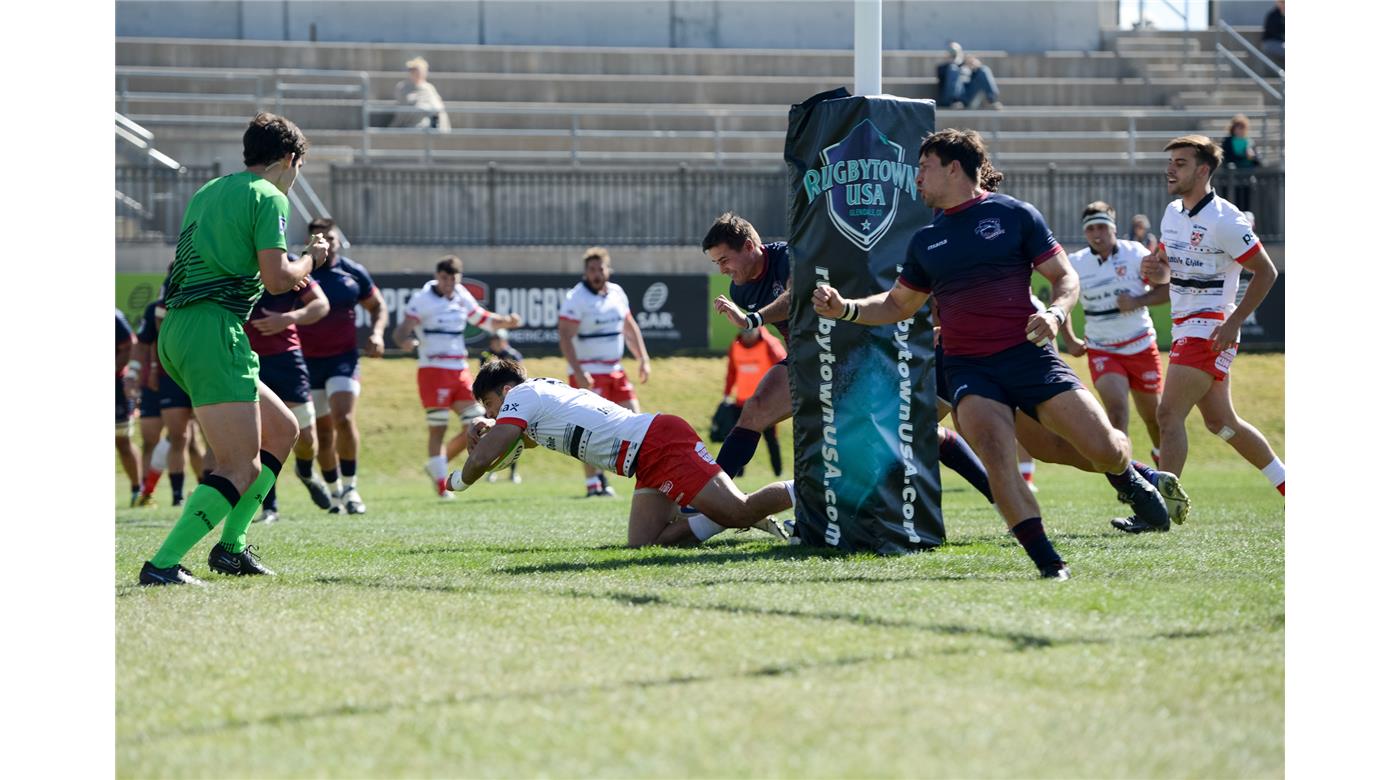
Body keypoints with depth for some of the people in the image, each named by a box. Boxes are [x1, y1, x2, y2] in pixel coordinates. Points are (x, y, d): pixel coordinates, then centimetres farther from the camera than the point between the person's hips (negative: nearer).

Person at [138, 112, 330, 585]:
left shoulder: (208, 193, 23)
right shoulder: (268, 198, -3)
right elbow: (277, 278, -11)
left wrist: (286, 277, 33)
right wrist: (310, 259, 9)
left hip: (176, 332, 9)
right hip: (213, 330, -9)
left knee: (281, 429, 20)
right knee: (240, 469, -11)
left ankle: (231, 543, 16)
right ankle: (162, 565, -20)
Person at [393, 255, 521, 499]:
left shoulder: (462, 298, 11)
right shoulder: (422, 299, -8)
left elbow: (483, 319, 24)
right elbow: (401, 331, -15)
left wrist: (507, 322, 6)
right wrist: (405, 341, -38)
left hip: (460, 371, 6)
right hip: (433, 370, -6)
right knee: (438, 429, -5)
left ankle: (436, 467, 18)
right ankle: (442, 485, -1)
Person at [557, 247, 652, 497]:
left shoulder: (617, 293, 9)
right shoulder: (575, 299, -13)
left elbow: (630, 328, 21)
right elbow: (565, 337, -19)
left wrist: (643, 359, 13)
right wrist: (578, 373, -27)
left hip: (615, 371, 7)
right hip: (588, 375, -7)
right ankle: (593, 484, -3)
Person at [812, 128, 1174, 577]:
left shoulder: (1014, 215, 4)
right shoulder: (925, 241, 17)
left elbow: (1065, 277, 5)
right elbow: (897, 305, 27)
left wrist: (1055, 313, -16)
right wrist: (843, 308, 12)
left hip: (1027, 353, -2)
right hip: (967, 368, 2)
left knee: (1105, 449, -11)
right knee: (996, 455, -26)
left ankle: (1124, 475, 27)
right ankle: (1047, 562, -21)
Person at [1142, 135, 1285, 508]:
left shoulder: (1223, 219, -15)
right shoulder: (1172, 212, 10)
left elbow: (1266, 271, -12)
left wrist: (1233, 323, -19)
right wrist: (1156, 270, -3)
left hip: (1210, 330, -9)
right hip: (1185, 328, 9)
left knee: (1169, 415, -16)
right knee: (1221, 422, 15)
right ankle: (1288, 485, 28)